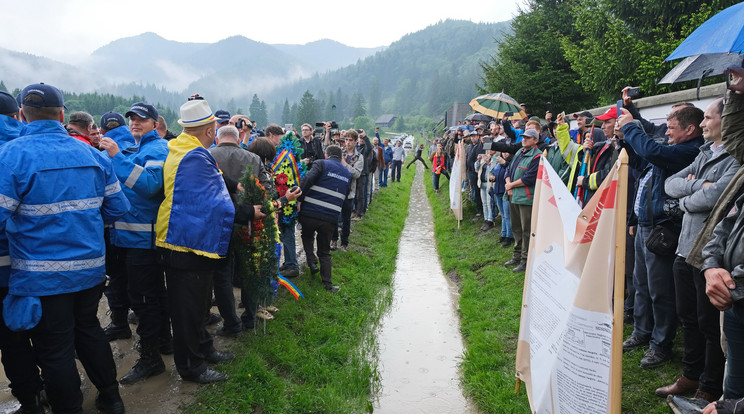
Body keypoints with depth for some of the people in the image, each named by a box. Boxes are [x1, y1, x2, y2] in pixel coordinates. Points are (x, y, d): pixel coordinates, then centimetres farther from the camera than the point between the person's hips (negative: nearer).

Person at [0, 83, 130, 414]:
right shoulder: (91, 154, 1)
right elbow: (117, 208, 5)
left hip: (42, 277, -5)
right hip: (90, 269, 5)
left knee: (54, 350, 9)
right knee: (88, 330, 23)